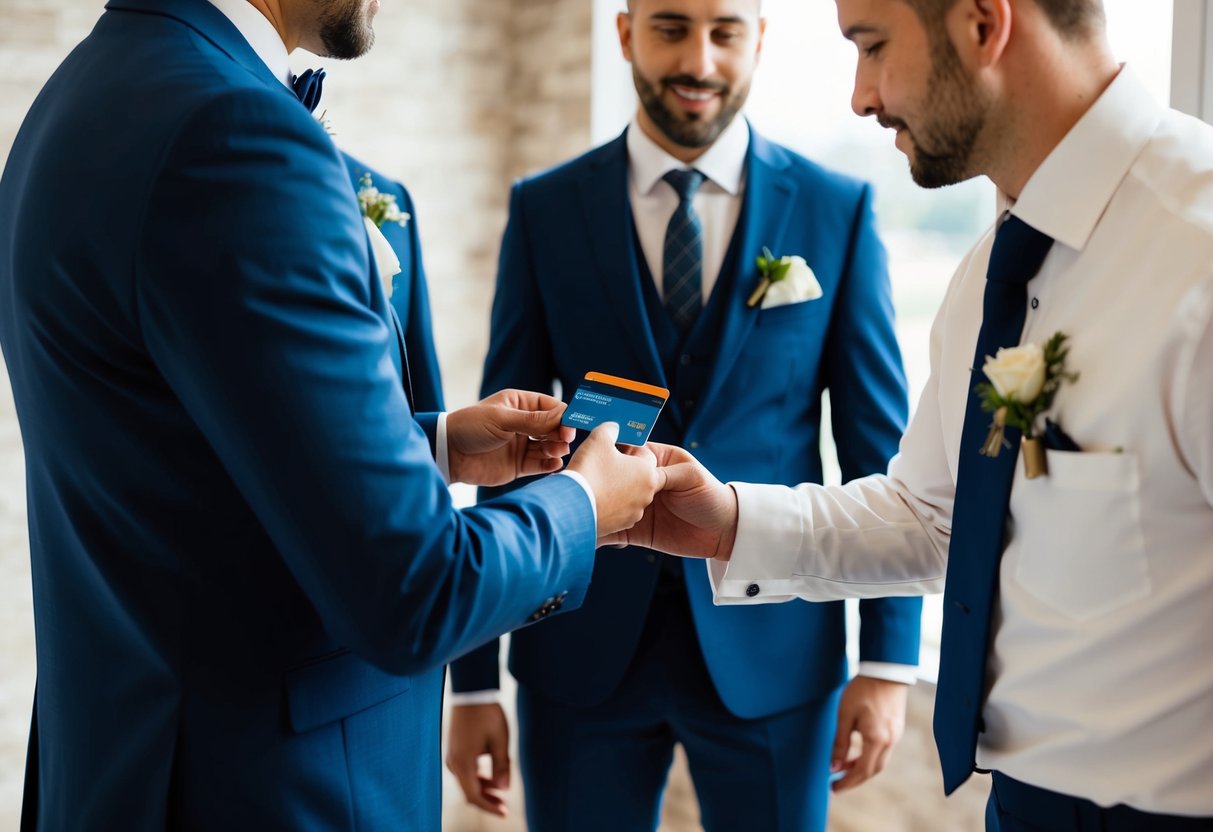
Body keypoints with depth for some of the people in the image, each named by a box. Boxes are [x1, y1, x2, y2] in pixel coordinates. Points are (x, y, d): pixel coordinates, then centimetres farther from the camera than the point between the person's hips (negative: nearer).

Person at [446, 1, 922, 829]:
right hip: (583, 647, 1)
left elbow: (880, 443, 1)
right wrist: (474, 678, 0)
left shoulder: (837, 209, -1)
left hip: (773, 646, 0)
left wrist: (889, 657, -2)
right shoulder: (544, 210, 0)